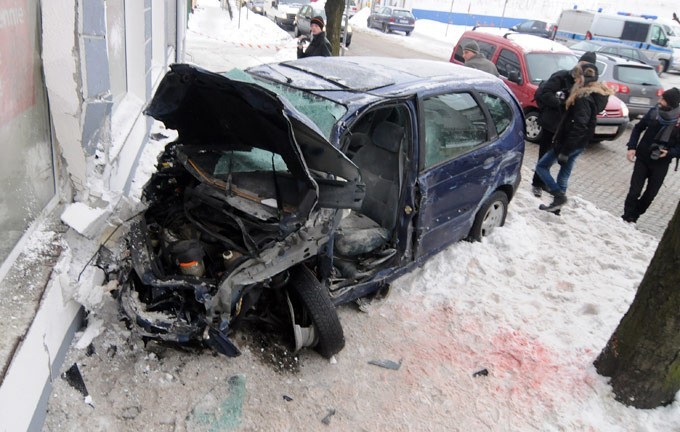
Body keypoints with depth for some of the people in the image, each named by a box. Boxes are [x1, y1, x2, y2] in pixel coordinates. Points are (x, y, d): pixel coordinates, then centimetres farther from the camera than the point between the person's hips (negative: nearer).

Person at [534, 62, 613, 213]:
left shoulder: (583, 98, -21)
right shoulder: (597, 95, 10)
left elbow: (579, 126, -26)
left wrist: (565, 151, -25)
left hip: (569, 142, -9)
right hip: (579, 144, 9)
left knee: (541, 166, 2)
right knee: (564, 174, 17)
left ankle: (559, 196, -5)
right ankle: (557, 204, 26)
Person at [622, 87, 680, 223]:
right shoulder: (654, 112, -7)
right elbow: (638, 128, 6)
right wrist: (632, 147, -4)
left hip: (661, 164, 0)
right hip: (642, 158, 0)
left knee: (650, 194, 11)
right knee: (634, 191, -3)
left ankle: (633, 218, 27)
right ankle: (627, 218, 9)